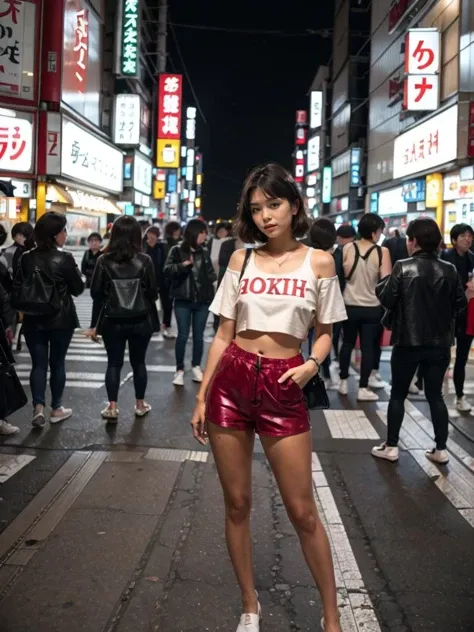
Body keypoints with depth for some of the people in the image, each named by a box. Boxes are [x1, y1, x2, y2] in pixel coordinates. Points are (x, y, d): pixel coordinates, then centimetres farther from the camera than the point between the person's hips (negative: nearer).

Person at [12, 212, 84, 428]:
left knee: (38, 364, 6)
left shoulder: (26, 258, 0)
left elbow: (17, 289, 2)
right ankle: (56, 408, 18)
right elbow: (78, 289, -3)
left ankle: (38, 407, -6)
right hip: (61, 319, -2)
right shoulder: (65, 259, -11)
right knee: (57, 363, 10)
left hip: (33, 319, 2)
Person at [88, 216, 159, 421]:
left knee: (114, 363, 8)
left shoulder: (104, 260, -6)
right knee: (138, 362, 13)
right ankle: (140, 404, 23)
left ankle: (112, 407, 6)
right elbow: (153, 293, -4)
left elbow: (96, 293, -2)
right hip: (140, 321, 0)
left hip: (112, 321, 0)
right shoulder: (144, 260, -8)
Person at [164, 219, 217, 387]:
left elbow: (211, 274, 15)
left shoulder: (204, 253, 9)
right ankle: (180, 369, 8)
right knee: (183, 335, -3)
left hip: (202, 301, 3)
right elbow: (167, 271, -12)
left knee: (198, 335, 8)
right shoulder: (177, 250, -1)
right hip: (183, 300, -3)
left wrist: (210, 277, -7)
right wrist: (183, 265, -25)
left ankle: (196, 367, 21)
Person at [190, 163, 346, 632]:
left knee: (302, 511, 2)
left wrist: (312, 364, -14)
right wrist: (202, 398, 4)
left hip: (284, 388, -2)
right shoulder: (241, 260, 4)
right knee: (236, 504, 10)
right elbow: (223, 335, 7)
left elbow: (324, 332, 8)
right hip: (231, 383, 2)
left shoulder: (319, 262, 0)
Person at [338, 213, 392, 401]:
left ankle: (343, 383, 21)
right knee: (368, 347, 5)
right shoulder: (382, 252, -12)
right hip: (372, 307, -2)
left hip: (350, 306, 2)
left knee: (347, 343, 16)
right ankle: (363, 389, 7)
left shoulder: (347, 248, -6)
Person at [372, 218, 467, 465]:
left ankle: (391, 446, 13)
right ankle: (441, 449, 15)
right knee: (435, 394, 12)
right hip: (439, 342, 3)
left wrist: (383, 285, 8)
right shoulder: (449, 270, -1)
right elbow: (460, 304, 3)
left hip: (408, 341, -3)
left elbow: (386, 300, -12)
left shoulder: (403, 267, -12)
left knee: (398, 394, 8)